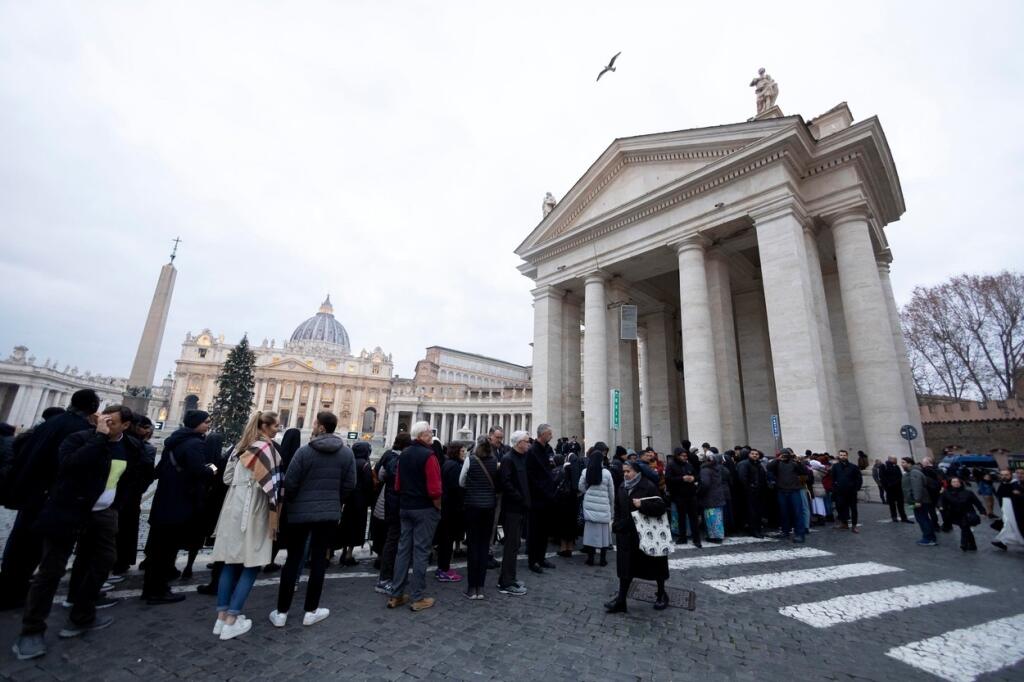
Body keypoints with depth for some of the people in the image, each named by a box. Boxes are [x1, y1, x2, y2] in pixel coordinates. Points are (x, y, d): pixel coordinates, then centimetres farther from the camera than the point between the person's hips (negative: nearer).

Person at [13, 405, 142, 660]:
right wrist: (99, 436, -30)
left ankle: (81, 618, 26)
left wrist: (115, 503, 11)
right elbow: (69, 464, -32)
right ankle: (32, 630, 15)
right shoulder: (80, 437, -13)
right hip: (69, 512, -5)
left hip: (103, 514, 5)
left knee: (103, 562, 10)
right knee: (51, 570, 0)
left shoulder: (132, 447, 2)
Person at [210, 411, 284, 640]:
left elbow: (227, 477, 15)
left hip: (233, 508, 8)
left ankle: (222, 617, 18)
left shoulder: (242, 445, 12)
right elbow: (271, 484, -17)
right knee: (251, 565, 2)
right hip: (251, 511, -8)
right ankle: (231, 621, 5)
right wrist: (274, 516, -11)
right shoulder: (266, 447, -14)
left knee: (231, 563, 13)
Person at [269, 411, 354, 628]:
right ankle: (311, 611, 20)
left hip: (300, 512, -1)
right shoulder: (347, 453, -4)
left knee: (293, 559, 11)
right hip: (329, 513, 1)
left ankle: (281, 612, 19)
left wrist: (290, 503, 12)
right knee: (318, 560, 10)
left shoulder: (304, 451, -13)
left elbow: (290, 482, -9)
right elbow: (349, 484, -2)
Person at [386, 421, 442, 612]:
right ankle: (418, 598, 11)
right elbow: (434, 489, -22)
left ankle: (395, 595, 22)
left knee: (403, 550, 14)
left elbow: (397, 484, 11)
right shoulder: (428, 455, -17)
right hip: (425, 509, -7)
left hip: (405, 508, 7)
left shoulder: (403, 454, 7)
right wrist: (438, 507, -7)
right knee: (420, 552, 2)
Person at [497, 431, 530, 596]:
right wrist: (521, 499, -18)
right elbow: (506, 484, -22)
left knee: (514, 544, 16)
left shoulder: (522, 458, 12)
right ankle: (506, 583, 9)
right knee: (512, 545, -2)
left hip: (520, 508, 9)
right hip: (512, 508, -9)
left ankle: (507, 579, 27)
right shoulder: (508, 459, -15)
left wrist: (526, 500, 7)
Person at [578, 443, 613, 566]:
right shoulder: (606, 473, -7)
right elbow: (611, 492, 1)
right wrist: (612, 507, 12)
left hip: (589, 505, 1)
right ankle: (603, 559, 16)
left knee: (590, 530, 8)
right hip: (603, 506, -1)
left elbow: (581, 488, 1)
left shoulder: (585, 472, -5)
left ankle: (590, 558, 14)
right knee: (604, 531, 9)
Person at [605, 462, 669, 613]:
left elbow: (661, 507, -20)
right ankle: (620, 600, 11)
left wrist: (642, 505, -26)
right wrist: (617, 525, 9)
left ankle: (662, 594, 36)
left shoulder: (649, 487, -13)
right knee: (626, 567, 6)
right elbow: (618, 509, 16)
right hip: (626, 534, 5)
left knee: (655, 565, 14)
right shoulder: (622, 488, 6)